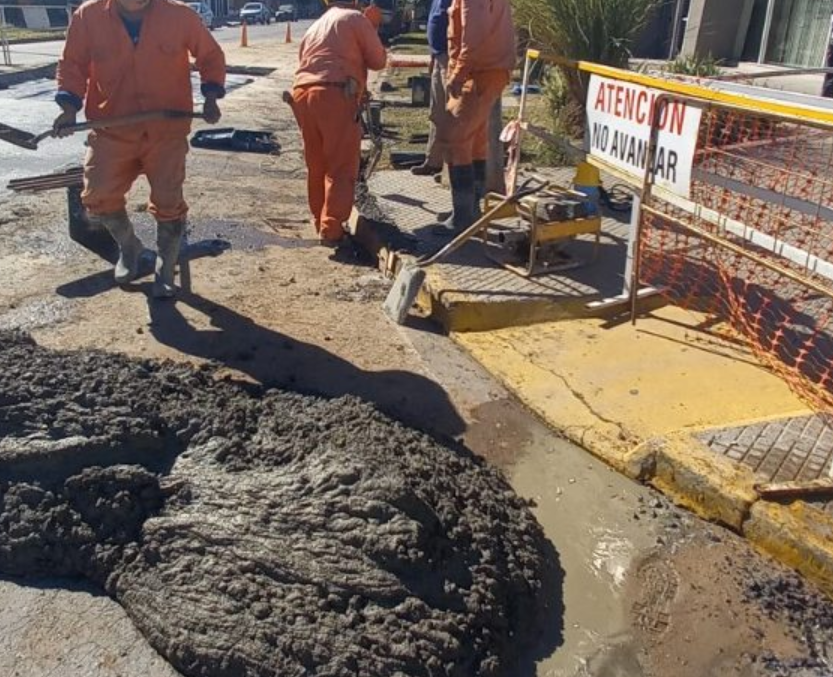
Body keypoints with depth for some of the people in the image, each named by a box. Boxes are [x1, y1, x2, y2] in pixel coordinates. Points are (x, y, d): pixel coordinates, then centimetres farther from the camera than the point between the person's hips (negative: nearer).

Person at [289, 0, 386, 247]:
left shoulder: (314, 27, 29)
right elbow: (378, 60, 10)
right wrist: (358, 55, 29)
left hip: (302, 93, 7)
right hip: (335, 95, -7)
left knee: (316, 167, 15)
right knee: (341, 168, -4)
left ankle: (321, 224, 23)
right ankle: (331, 230, -8)